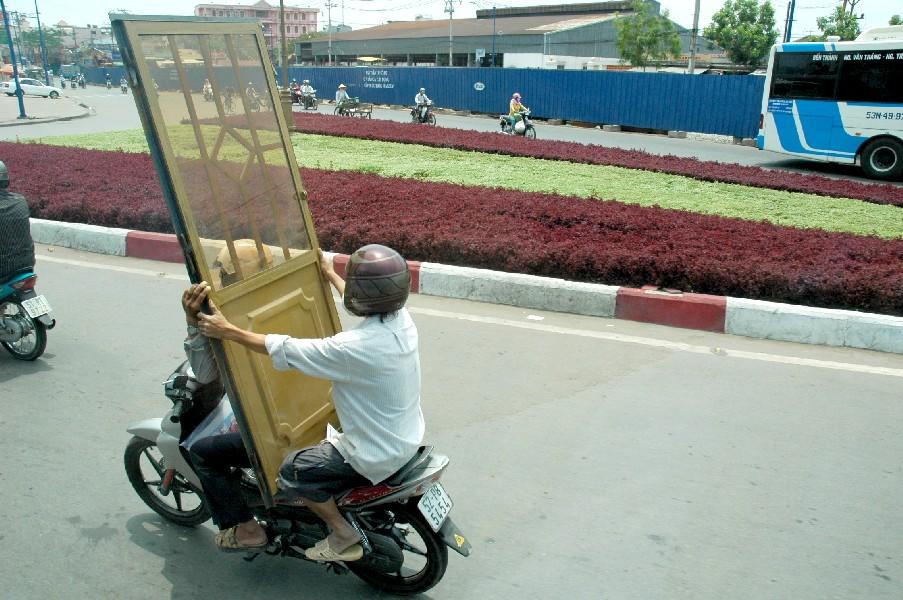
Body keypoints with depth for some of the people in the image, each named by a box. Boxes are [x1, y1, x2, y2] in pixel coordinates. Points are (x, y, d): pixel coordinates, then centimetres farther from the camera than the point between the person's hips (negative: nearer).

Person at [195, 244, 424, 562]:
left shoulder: (353, 347, -32)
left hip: (378, 457, -8)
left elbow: (283, 350, -22)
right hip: (407, 438, 9)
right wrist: (330, 273, 30)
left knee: (293, 471, 3)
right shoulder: (402, 318, -9)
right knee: (328, 434, 31)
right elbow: (358, 302, 15)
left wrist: (227, 331, -11)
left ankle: (344, 536, 12)